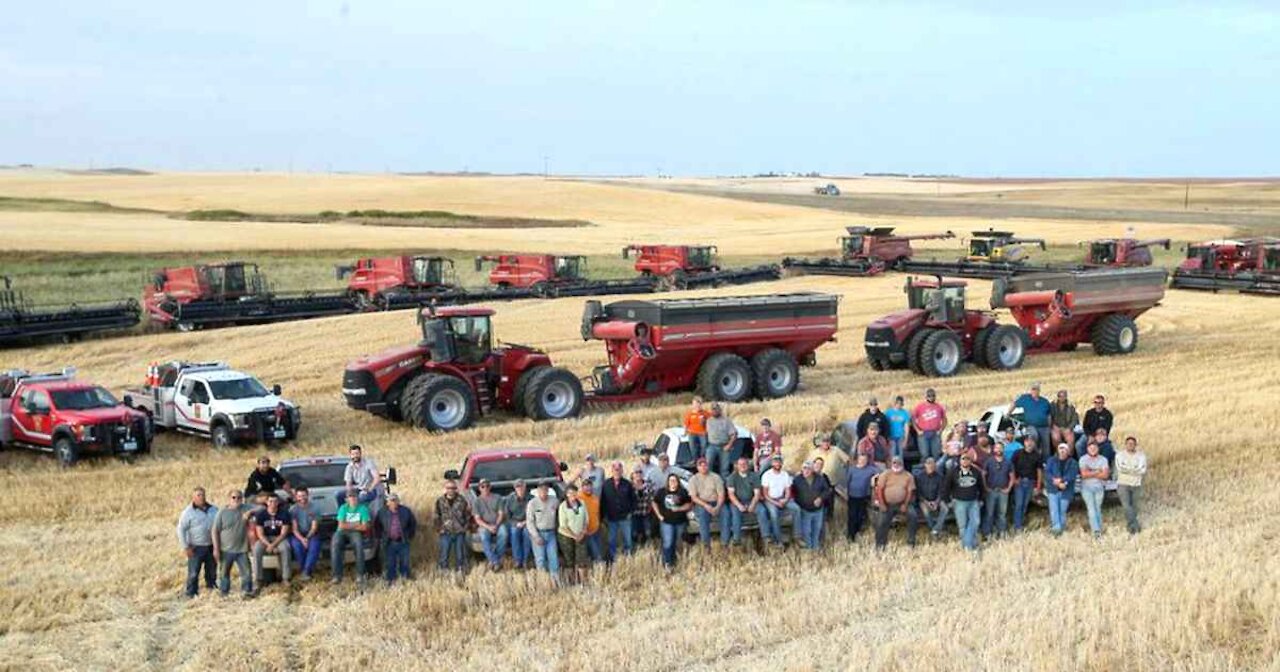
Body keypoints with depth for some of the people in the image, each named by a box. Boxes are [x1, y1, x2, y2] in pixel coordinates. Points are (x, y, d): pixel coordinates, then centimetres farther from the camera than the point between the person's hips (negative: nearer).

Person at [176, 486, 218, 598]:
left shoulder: (213, 509, 6)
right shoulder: (188, 512, -7)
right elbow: (181, 529, -8)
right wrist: (186, 547, -12)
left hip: (211, 546, 4)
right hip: (196, 548, -4)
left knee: (211, 572, 14)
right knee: (193, 573, -3)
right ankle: (192, 595, 6)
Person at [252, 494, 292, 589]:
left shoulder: (284, 514, -6)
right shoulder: (260, 515, -5)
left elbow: (284, 533, -9)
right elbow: (260, 534, -7)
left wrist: (273, 545, -22)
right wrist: (269, 545, -22)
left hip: (279, 538, -1)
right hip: (264, 539, 1)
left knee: (285, 548, -34)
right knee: (257, 550, -30)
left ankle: (286, 578, -27)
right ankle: (257, 580, -24)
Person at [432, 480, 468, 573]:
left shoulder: (462, 500, 0)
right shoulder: (440, 501, 0)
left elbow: (467, 515, 8)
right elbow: (437, 517, 7)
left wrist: (466, 527, 2)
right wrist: (439, 528, 2)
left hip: (459, 532, 0)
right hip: (446, 533, 0)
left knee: (460, 553, 5)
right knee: (444, 553, 0)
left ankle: (460, 571, 16)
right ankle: (443, 569, 11)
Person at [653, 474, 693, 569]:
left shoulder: (683, 492, 0)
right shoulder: (662, 492, 1)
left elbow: (689, 504, 2)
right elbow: (654, 503, 11)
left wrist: (679, 508, -13)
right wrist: (659, 515, 1)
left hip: (680, 522, 1)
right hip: (667, 521, -1)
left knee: (676, 543, 10)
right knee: (668, 543, -11)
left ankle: (673, 562, 23)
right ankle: (667, 563, -1)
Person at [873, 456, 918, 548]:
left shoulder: (908, 476, 3)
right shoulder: (885, 475, 2)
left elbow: (910, 491, -1)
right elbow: (879, 489, -2)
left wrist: (905, 505, -12)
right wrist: (882, 504, -11)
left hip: (902, 503, 0)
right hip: (887, 504, 0)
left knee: (913, 516, -23)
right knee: (881, 523, -4)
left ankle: (911, 541, -12)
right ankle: (880, 545, 13)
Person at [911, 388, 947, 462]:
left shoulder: (939, 407, 8)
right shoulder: (919, 406, 3)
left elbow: (944, 420, 17)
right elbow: (912, 419, 4)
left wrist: (940, 430, 4)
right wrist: (918, 430, -4)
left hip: (935, 434, 2)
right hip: (923, 434, -2)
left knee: (936, 455, 1)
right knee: (925, 455, -5)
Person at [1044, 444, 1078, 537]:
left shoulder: (1072, 463, 7)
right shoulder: (1051, 460, 11)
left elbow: (1072, 475, -8)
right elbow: (1047, 472, -1)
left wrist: (1063, 481, -22)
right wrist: (1055, 481, -18)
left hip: (1066, 491, 0)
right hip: (1053, 490, 0)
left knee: (1063, 511, 4)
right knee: (1054, 510, -13)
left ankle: (1061, 529, 14)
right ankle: (1056, 528, -18)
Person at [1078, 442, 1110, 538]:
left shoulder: (1103, 459, 5)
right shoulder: (1083, 459, 1)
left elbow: (1105, 475, -5)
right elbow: (1084, 474, -10)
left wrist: (1090, 473, -9)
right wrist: (1097, 472, -6)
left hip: (1099, 487, 2)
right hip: (1086, 487, -2)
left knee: (1098, 508, 1)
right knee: (1091, 508, -11)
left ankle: (1099, 530, 7)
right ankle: (1096, 530, -19)